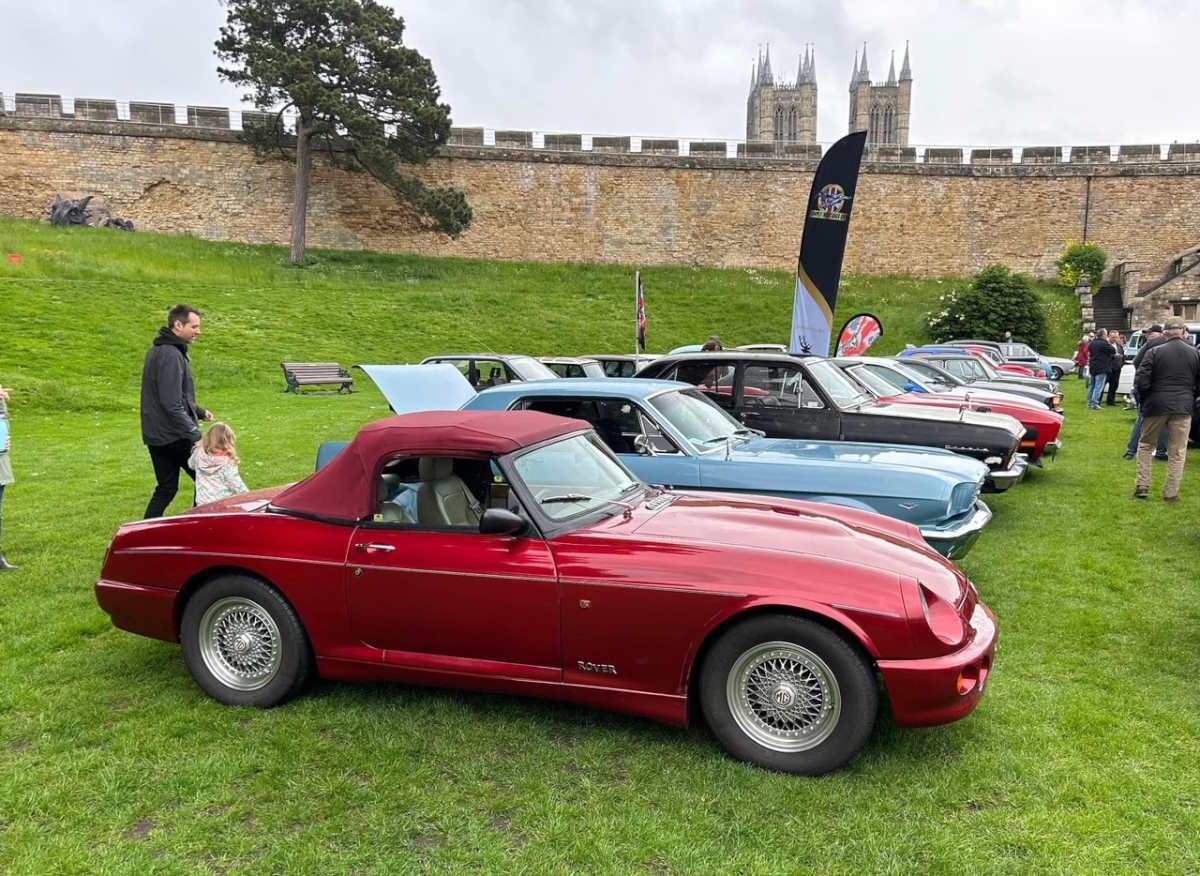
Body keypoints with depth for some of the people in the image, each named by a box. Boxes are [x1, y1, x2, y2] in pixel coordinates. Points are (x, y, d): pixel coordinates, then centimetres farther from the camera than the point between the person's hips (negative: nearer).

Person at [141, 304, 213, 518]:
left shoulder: (157, 351, 15)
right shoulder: (170, 355, -18)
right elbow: (172, 404, -24)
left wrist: (200, 412, 22)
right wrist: (195, 434, -23)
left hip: (156, 436, 10)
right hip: (174, 436, -10)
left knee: (166, 488, 14)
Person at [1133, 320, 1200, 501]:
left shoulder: (1154, 352, -6)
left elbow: (1140, 381, -9)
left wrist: (1144, 401, 7)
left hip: (1157, 405, -1)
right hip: (1183, 408, 1)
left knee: (1145, 445, 15)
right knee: (1177, 452, 7)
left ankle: (1142, 486, 10)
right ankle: (1171, 493, 9)